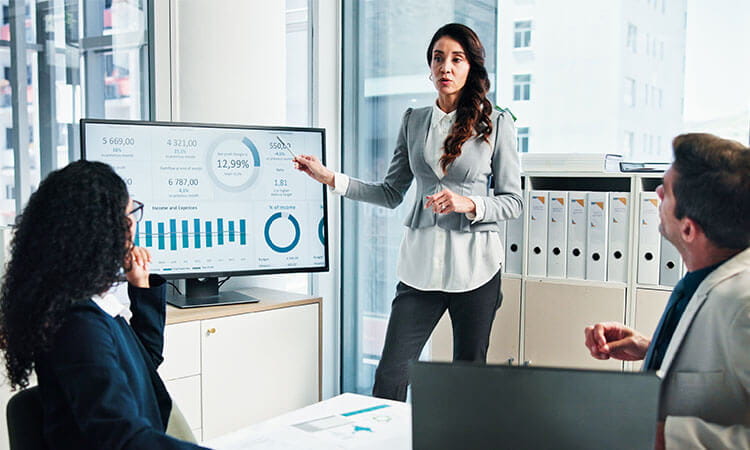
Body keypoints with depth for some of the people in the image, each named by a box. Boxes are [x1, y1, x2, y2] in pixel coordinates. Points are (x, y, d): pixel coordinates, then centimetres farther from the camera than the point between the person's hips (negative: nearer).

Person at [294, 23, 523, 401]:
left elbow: (513, 202, 1)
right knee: (390, 375, 0)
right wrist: (331, 179, 3)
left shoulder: (496, 123, 0)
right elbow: (391, 194, 11)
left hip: (475, 265, -2)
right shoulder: (414, 121, 10)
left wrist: (468, 204, -17)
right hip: (421, 262, 3)